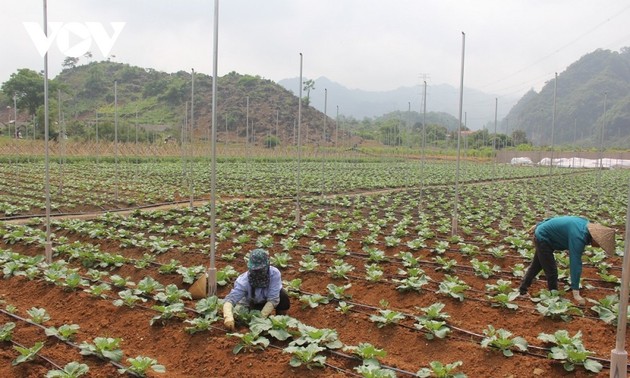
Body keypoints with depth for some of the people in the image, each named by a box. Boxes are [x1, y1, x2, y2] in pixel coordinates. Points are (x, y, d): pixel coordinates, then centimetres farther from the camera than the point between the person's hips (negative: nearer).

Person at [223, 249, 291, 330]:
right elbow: (230, 299, -42)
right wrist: (228, 317, -61)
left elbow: (273, 299, -33)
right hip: (252, 305, 1)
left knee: (283, 295, -31)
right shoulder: (244, 280, -34)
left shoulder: (274, 274, -35)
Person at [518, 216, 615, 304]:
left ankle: (523, 290, 33)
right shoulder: (578, 237, -34)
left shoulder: (587, 224, -8)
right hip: (542, 238, -10)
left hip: (541, 234, 10)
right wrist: (576, 293, -33)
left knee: (535, 266, 21)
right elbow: (575, 264, -35)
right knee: (551, 271, -4)